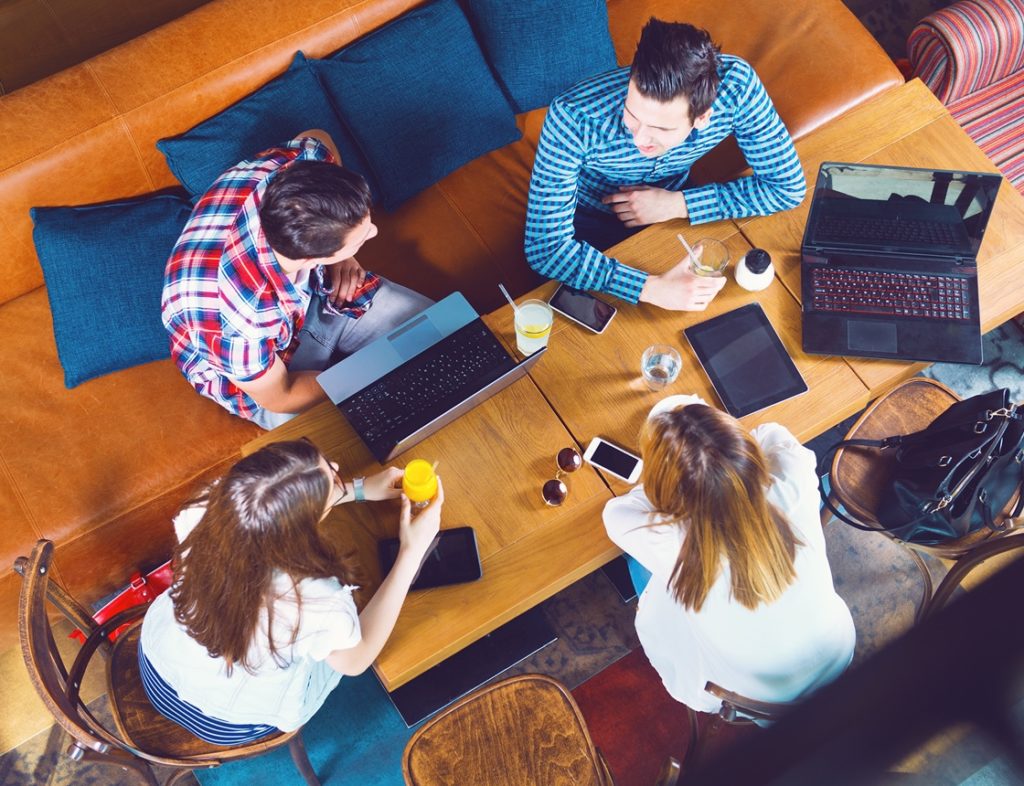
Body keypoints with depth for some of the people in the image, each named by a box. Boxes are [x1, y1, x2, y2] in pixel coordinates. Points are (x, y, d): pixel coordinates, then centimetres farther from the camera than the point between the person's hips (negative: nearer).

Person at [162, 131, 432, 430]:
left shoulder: (295, 168, -32)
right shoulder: (239, 320, -45)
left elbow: (317, 139, -5)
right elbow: (279, 398, -23)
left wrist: (340, 255, -11)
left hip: (314, 290, 5)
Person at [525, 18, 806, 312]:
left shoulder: (735, 84, -29)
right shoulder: (573, 118, -38)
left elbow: (788, 186, -17)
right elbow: (545, 247, -38)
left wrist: (678, 205, -26)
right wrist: (651, 288, -47)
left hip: (674, 205, 4)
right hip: (590, 224, -3)